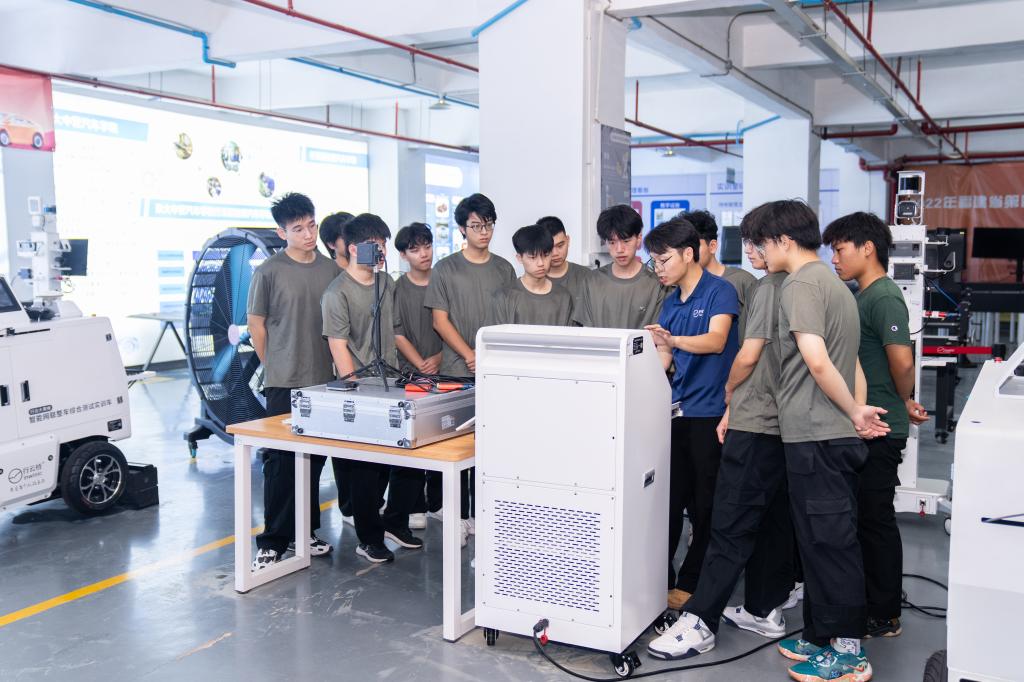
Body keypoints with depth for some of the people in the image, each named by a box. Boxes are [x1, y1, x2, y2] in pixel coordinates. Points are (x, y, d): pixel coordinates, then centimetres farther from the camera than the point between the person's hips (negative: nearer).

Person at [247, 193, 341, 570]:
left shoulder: (331, 269, 7)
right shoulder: (269, 271, -5)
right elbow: (255, 324, 1)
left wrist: (339, 365, 10)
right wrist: (275, 367, 4)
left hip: (323, 380, 4)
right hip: (284, 383, -4)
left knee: (315, 457, 12)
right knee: (281, 461, -1)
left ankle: (305, 532, 25)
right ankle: (273, 542, 7)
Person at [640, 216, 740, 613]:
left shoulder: (720, 291, -8)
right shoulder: (670, 303, 14)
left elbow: (716, 341, -24)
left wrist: (673, 340, -39)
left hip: (711, 413, -7)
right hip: (676, 411, 7)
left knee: (705, 508, 5)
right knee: (668, 501, 9)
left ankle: (690, 585, 16)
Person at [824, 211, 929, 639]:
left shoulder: (884, 298, -16)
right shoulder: (861, 296, 14)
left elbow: (902, 360, -26)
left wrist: (904, 402, -8)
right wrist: (903, 401, 14)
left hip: (878, 429, -9)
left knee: (875, 520, 1)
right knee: (863, 517, 17)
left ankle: (884, 617, 13)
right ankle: (868, 601, 30)